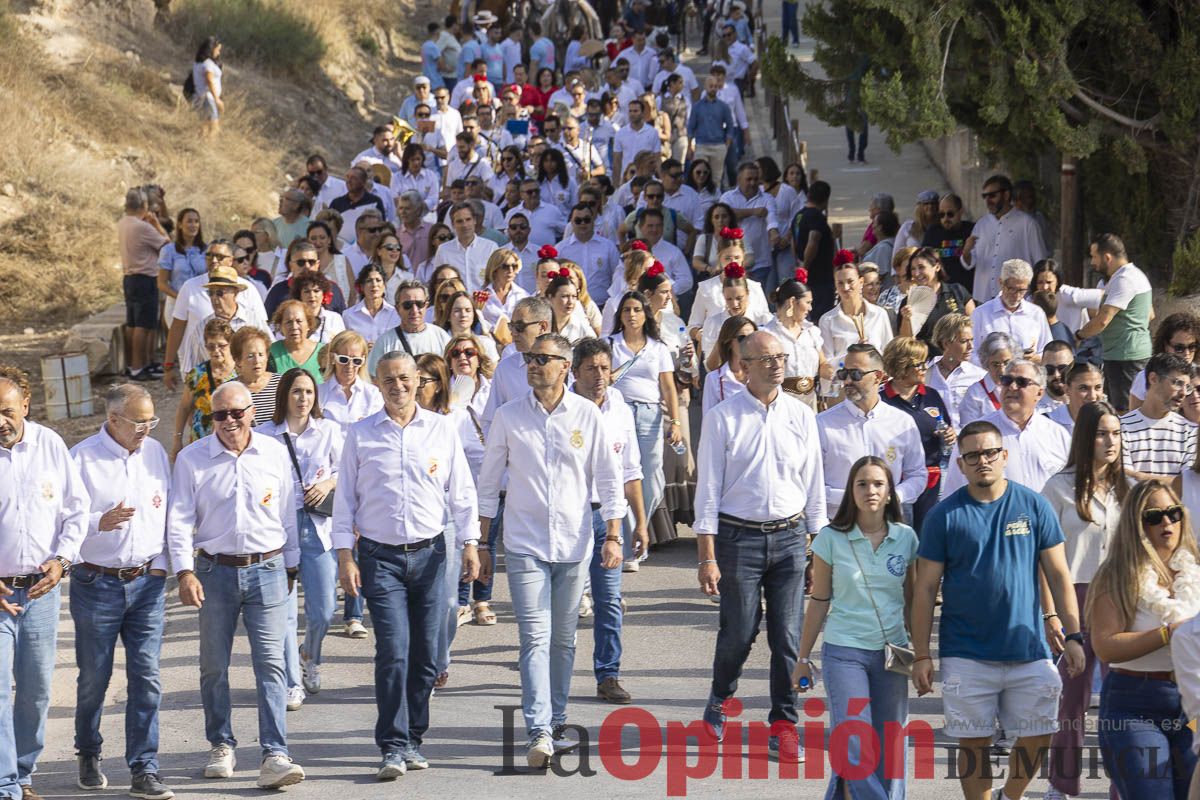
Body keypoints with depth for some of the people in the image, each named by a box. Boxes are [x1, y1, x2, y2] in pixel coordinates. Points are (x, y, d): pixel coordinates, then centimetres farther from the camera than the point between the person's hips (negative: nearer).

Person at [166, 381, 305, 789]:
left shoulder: (275, 453, 4)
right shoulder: (192, 459, -1)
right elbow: (179, 519, -1)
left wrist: (291, 565, 18)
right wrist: (184, 572, -11)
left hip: (267, 570, 0)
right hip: (215, 571, 0)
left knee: (271, 664, -8)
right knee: (214, 666, 9)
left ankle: (275, 755, -11)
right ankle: (221, 746, 26)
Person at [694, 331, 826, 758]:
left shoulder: (801, 415, 6)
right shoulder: (723, 418, -3)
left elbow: (814, 483, 12)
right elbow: (708, 489, -3)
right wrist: (707, 557, -7)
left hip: (790, 535, 2)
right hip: (739, 536, -2)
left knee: (788, 637, 0)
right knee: (738, 633, 2)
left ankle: (784, 726, 10)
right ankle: (720, 701, 30)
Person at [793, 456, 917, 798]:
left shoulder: (906, 538, 2)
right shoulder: (831, 538, -4)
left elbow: (911, 602, 11)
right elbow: (819, 602, 3)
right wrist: (803, 658, 6)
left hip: (892, 652, 3)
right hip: (845, 651, -2)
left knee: (889, 749, 4)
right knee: (856, 747, -11)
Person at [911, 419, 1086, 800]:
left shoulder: (1034, 506, 2)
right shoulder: (944, 515, -2)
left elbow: (1058, 575, 6)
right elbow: (925, 588, 0)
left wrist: (1073, 635, -1)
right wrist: (921, 655, -4)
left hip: (1029, 651, 2)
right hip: (966, 656, -1)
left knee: (1039, 735, 5)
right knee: (974, 741, 3)